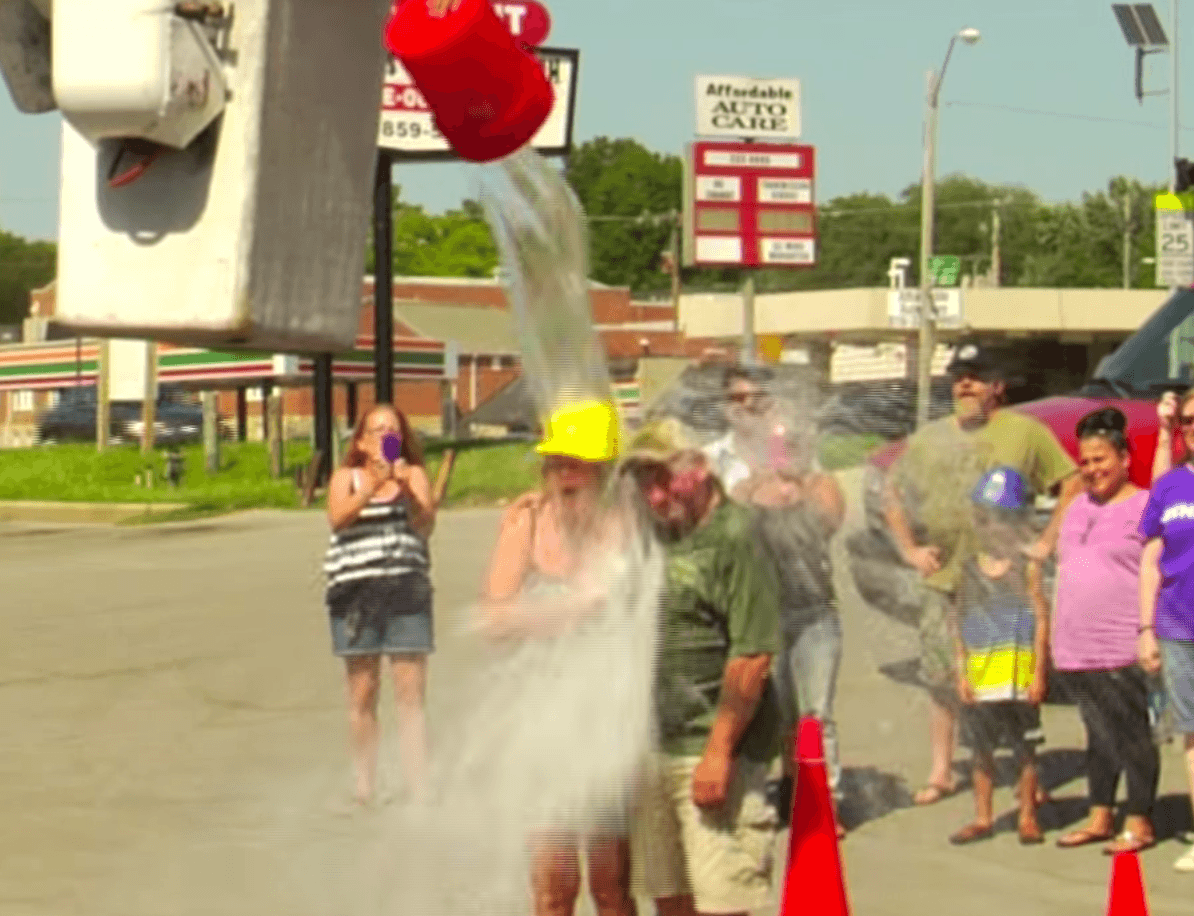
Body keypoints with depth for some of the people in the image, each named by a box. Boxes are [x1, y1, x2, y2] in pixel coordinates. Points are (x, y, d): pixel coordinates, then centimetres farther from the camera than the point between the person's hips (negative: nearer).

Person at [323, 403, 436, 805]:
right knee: (362, 692, 4)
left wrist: (407, 490, -19)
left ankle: (419, 787, -7)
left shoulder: (414, 474, 10)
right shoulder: (346, 477, 10)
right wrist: (373, 485, -20)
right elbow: (338, 518, -8)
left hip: (407, 587, 0)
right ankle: (364, 785, 14)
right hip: (355, 590, 0)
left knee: (411, 692, -6)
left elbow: (425, 524, -3)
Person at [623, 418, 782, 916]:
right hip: (653, 748, 8)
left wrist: (719, 751, -20)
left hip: (711, 749, -8)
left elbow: (753, 656, -18)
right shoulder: (653, 535, 15)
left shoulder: (734, 536, -12)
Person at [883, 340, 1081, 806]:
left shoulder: (1025, 432, 0)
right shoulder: (929, 439, 11)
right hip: (945, 580, 3)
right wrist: (910, 549, 9)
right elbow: (892, 495, 19)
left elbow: (1073, 485, 1)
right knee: (941, 680, 3)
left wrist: (1046, 542, -5)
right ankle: (940, 773, 13)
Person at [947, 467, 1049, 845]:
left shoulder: (1027, 568, -3)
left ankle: (1028, 817, 15)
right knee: (982, 750, 9)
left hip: (1019, 678, -3)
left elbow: (1041, 620, -3)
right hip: (979, 678, 3)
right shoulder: (969, 570, 5)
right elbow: (958, 625, 6)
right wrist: (961, 674, 0)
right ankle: (983, 818, 19)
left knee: (1025, 749, 5)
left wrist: (1039, 673, -8)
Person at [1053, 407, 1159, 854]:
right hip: (1076, 647, 7)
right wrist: (1056, 633, 17)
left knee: (1131, 733, -2)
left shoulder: (1145, 507, -7)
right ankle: (1100, 818, 23)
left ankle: (1139, 822, 5)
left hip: (1123, 649, -7)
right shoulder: (1078, 507, 16)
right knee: (1098, 733, 15)